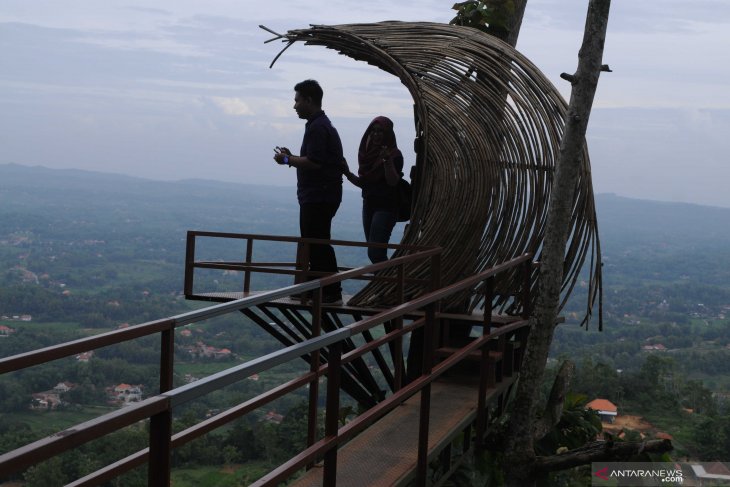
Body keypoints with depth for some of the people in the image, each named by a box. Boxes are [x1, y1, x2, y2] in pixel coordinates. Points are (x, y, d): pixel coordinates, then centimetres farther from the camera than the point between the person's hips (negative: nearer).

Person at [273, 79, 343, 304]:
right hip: (316, 195, 11)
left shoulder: (318, 128, -16)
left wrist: (288, 160, -12)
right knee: (312, 244, 15)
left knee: (319, 245, -8)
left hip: (319, 198, -11)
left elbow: (314, 162, -24)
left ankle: (332, 293, -5)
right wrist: (291, 157, 13)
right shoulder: (321, 125, 18)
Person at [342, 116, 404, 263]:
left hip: (385, 207, -8)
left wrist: (387, 161, -31)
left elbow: (393, 182, -20)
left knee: (375, 252, -18)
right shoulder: (368, 153, 12)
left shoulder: (394, 155, -8)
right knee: (374, 252, 9)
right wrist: (348, 173, 2)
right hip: (368, 205, 8)